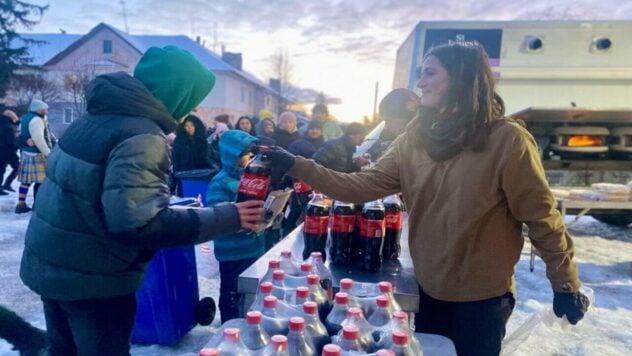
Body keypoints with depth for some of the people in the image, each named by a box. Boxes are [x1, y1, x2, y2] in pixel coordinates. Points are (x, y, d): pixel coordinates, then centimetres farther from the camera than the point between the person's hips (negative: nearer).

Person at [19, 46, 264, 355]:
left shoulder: (96, 117, 5)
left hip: (48, 263, 9)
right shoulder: (141, 137, -24)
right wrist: (226, 217, -27)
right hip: (91, 277, -8)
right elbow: (136, 220, -32)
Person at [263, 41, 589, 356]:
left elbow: (542, 218, -11)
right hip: (428, 289, 5)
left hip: (482, 298, -4)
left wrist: (566, 285, -4)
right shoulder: (415, 138, -4)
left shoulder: (507, 139, -17)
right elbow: (363, 186, -8)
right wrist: (296, 166, -14)